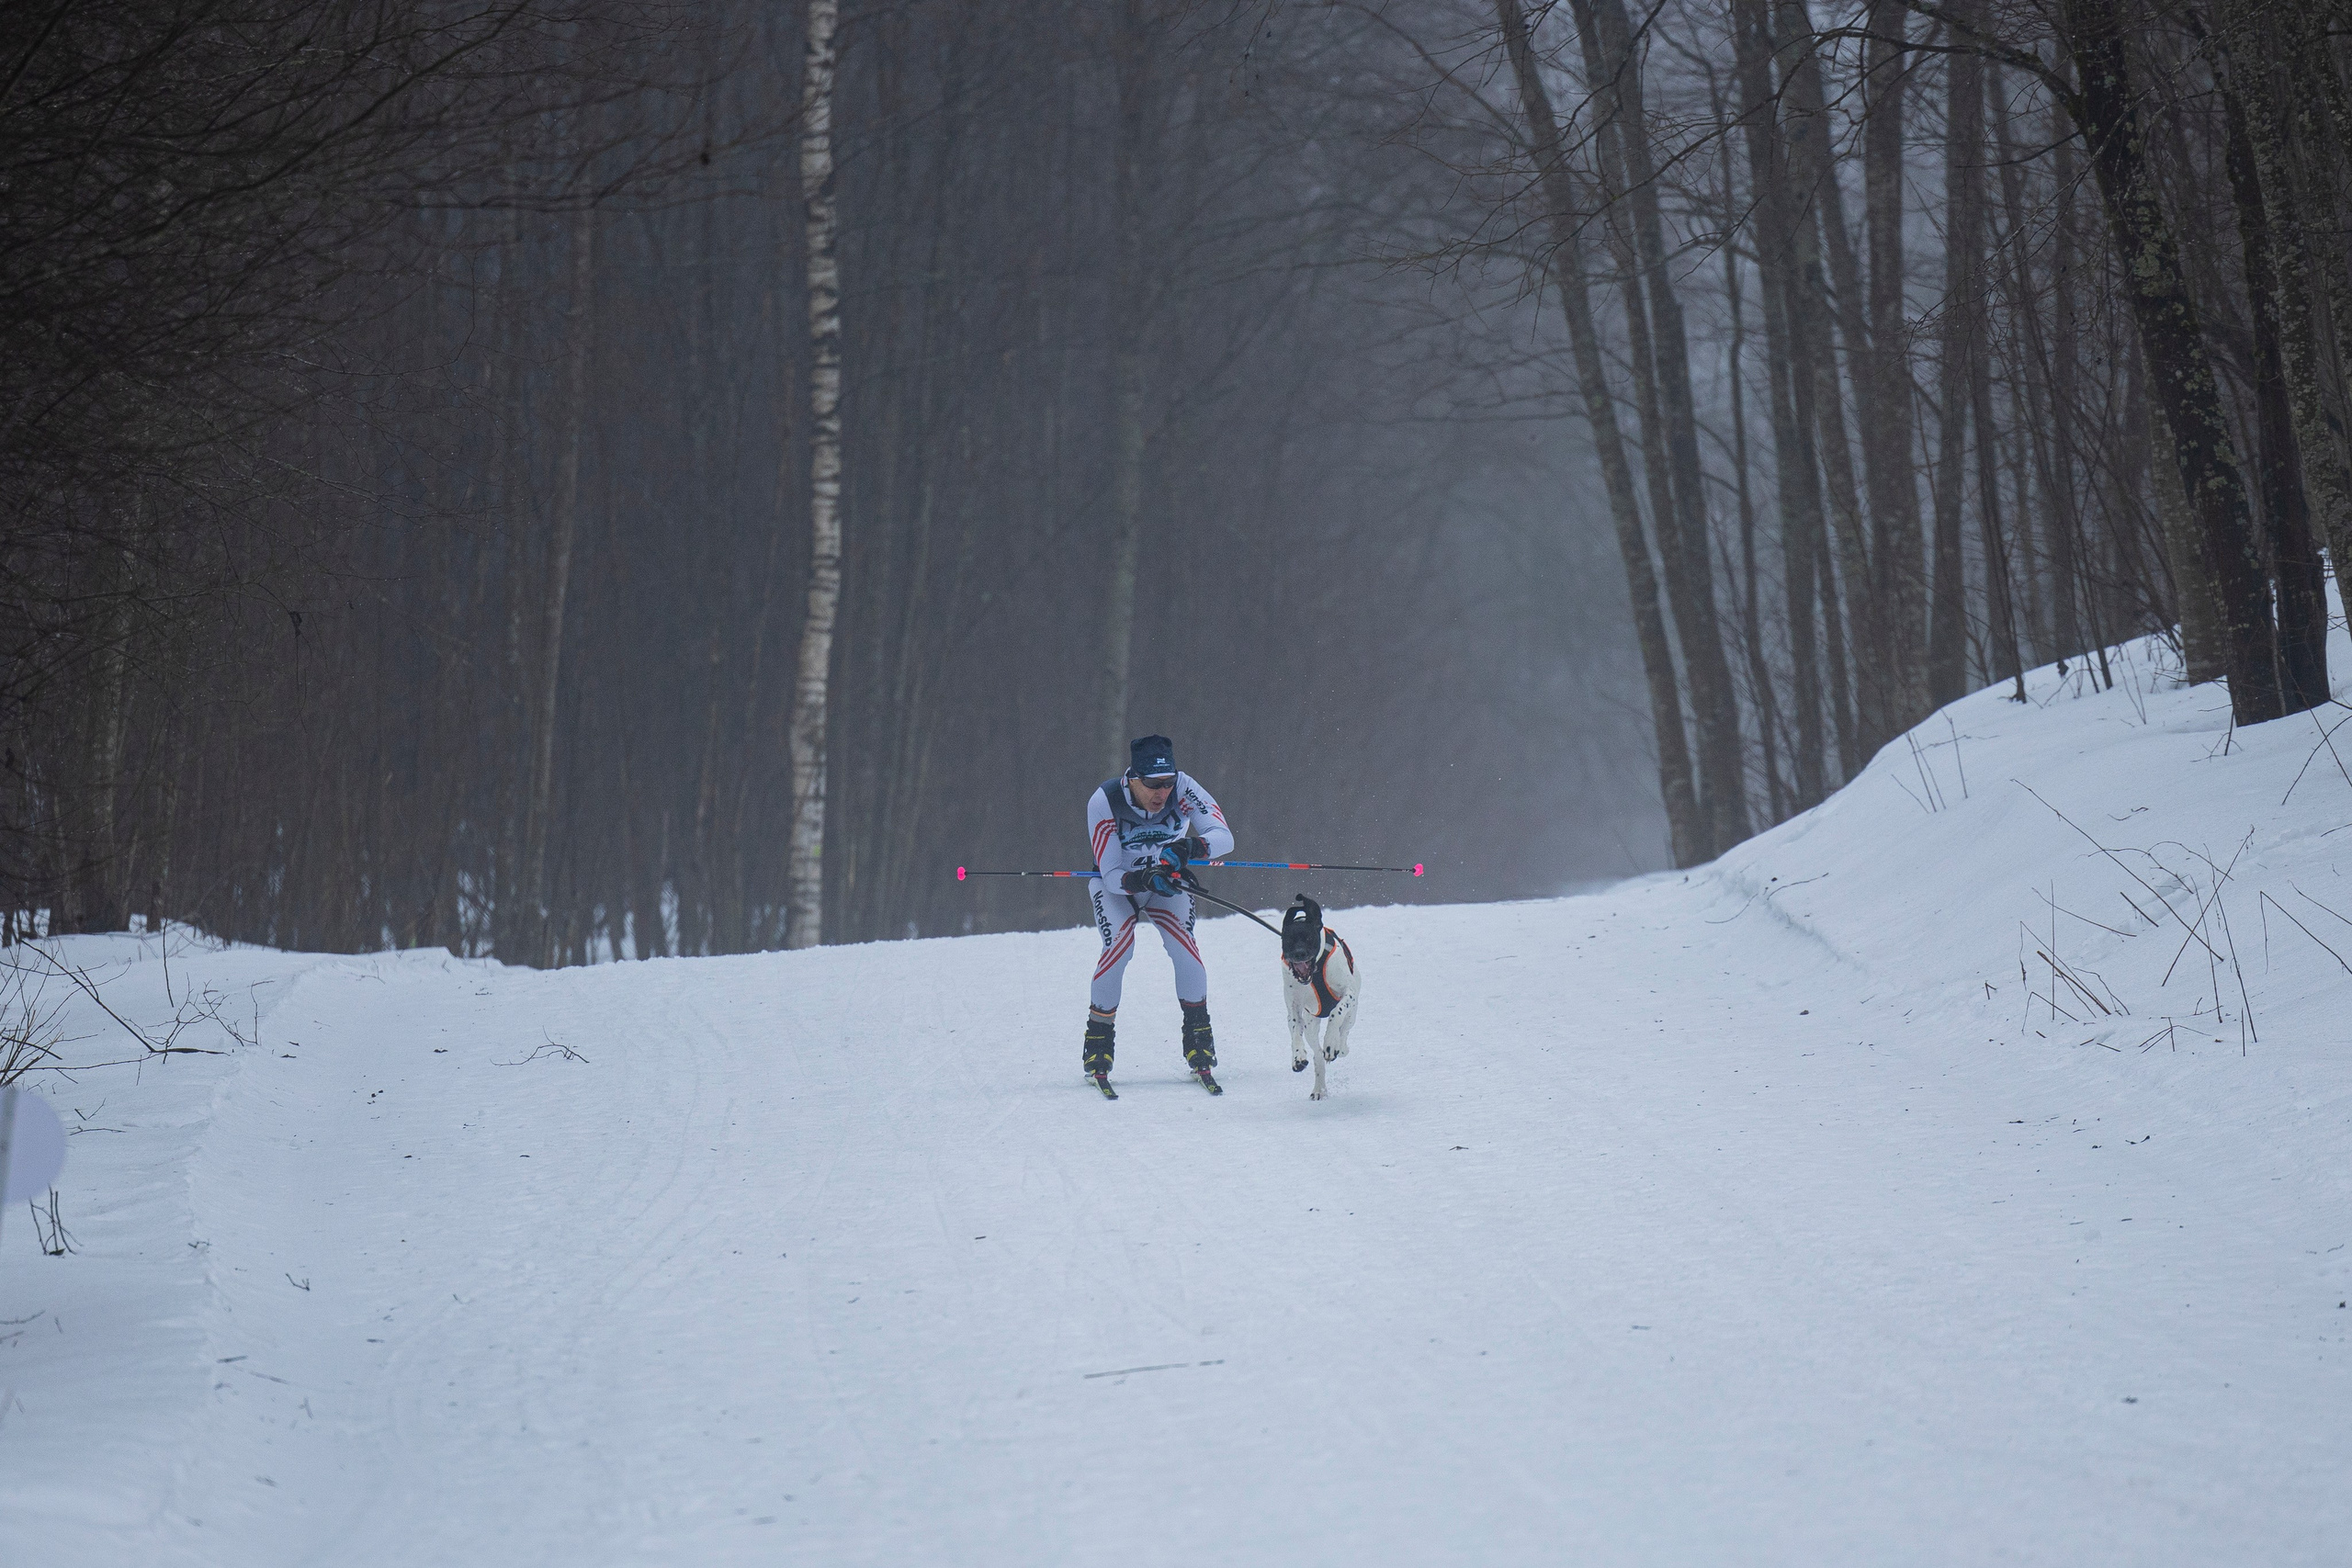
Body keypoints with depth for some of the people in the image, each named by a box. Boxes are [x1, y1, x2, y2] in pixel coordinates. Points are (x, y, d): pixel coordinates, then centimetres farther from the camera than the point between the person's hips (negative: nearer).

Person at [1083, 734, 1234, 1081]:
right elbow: (1112, 875, -29)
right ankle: (1098, 1041, -9)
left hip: (1168, 879, 2)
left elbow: (1224, 837, -32)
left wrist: (1189, 847, -52)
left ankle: (1198, 1036, -5)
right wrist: (1144, 880, -50)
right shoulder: (1103, 802, -31)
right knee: (1119, 946, -26)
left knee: (1183, 945, -22)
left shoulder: (1183, 789, -28)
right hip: (1116, 883, -2)